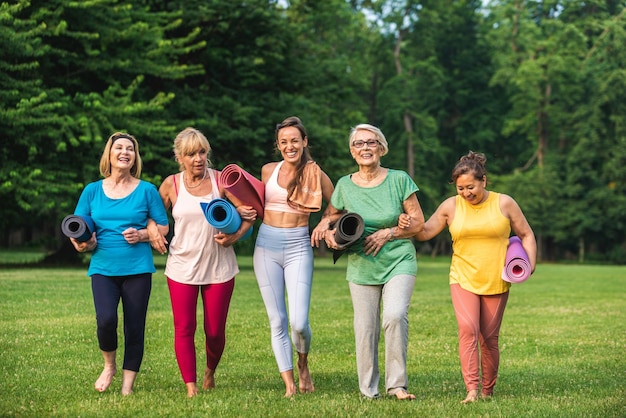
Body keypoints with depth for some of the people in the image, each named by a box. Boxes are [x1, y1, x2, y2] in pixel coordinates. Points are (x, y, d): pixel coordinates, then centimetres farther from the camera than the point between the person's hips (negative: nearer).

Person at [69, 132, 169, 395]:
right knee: (106, 320, -19)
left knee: (134, 328, 0)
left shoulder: (146, 190, 3)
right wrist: (84, 243, -13)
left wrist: (141, 235, -12)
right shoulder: (92, 191, 7)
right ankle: (109, 366, 10)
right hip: (103, 268, 0)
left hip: (137, 269, 0)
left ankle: (127, 387, 14)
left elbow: (163, 227, 6)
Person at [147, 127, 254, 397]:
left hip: (219, 268, 0)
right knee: (184, 328, -3)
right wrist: (152, 230, -5)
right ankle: (190, 386, 4)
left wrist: (235, 236, -16)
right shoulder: (171, 185, 0)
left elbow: (249, 213, 0)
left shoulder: (221, 180, -4)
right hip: (182, 268, 1)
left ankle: (210, 372, 35)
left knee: (215, 331, 6)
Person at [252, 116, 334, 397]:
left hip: (298, 248, -2)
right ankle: (289, 386, 9)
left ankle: (303, 364, 20)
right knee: (277, 322, 1)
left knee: (299, 322, -12)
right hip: (266, 247, 2)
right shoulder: (268, 171, 7)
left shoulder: (316, 175, 0)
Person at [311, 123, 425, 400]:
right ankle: (368, 391, 16)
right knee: (365, 328, 3)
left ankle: (397, 385, -12)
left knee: (395, 316, -22)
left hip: (399, 261, -2)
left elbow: (417, 222, 0)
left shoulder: (399, 179, -4)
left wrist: (388, 234, -12)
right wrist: (328, 231, -5)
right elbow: (330, 216, 17)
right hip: (361, 267, 2)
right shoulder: (344, 185, 1)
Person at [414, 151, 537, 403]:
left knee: (489, 337, 5)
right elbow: (426, 232, 3)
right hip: (463, 280, 0)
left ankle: (488, 390, 19)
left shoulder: (504, 204, 0)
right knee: (468, 329, -18)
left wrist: (530, 264, -5)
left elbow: (526, 235, 7)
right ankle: (471, 390, -22)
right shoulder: (451, 206, 2)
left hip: (496, 283, 0)